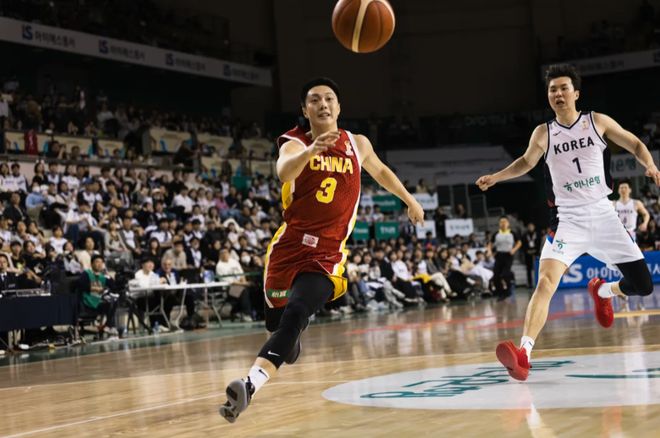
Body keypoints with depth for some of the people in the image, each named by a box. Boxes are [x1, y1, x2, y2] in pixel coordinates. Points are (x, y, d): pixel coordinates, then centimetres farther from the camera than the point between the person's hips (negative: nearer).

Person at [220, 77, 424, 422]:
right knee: (276, 321, 13)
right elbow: (284, 171, -28)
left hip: (326, 254, -1)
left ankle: (250, 384, -37)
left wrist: (409, 200, 37)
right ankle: (293, 339, 51)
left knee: (294, 315, -24)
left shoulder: (358, 145, 7)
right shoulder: (295, 144, -2)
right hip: (288, 247, 1)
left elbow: (381, 171, 29)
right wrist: (312, 150, -47)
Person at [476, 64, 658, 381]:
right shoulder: (543, 133, 3)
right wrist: (496, 177, 12)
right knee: (545, 282, -24)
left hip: (603, 215, 1)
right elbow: (527, 162, 23)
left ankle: (602, 290, 37)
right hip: (568, 220, -1)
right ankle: (524, 353, -33)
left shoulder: (598, 121, 1)